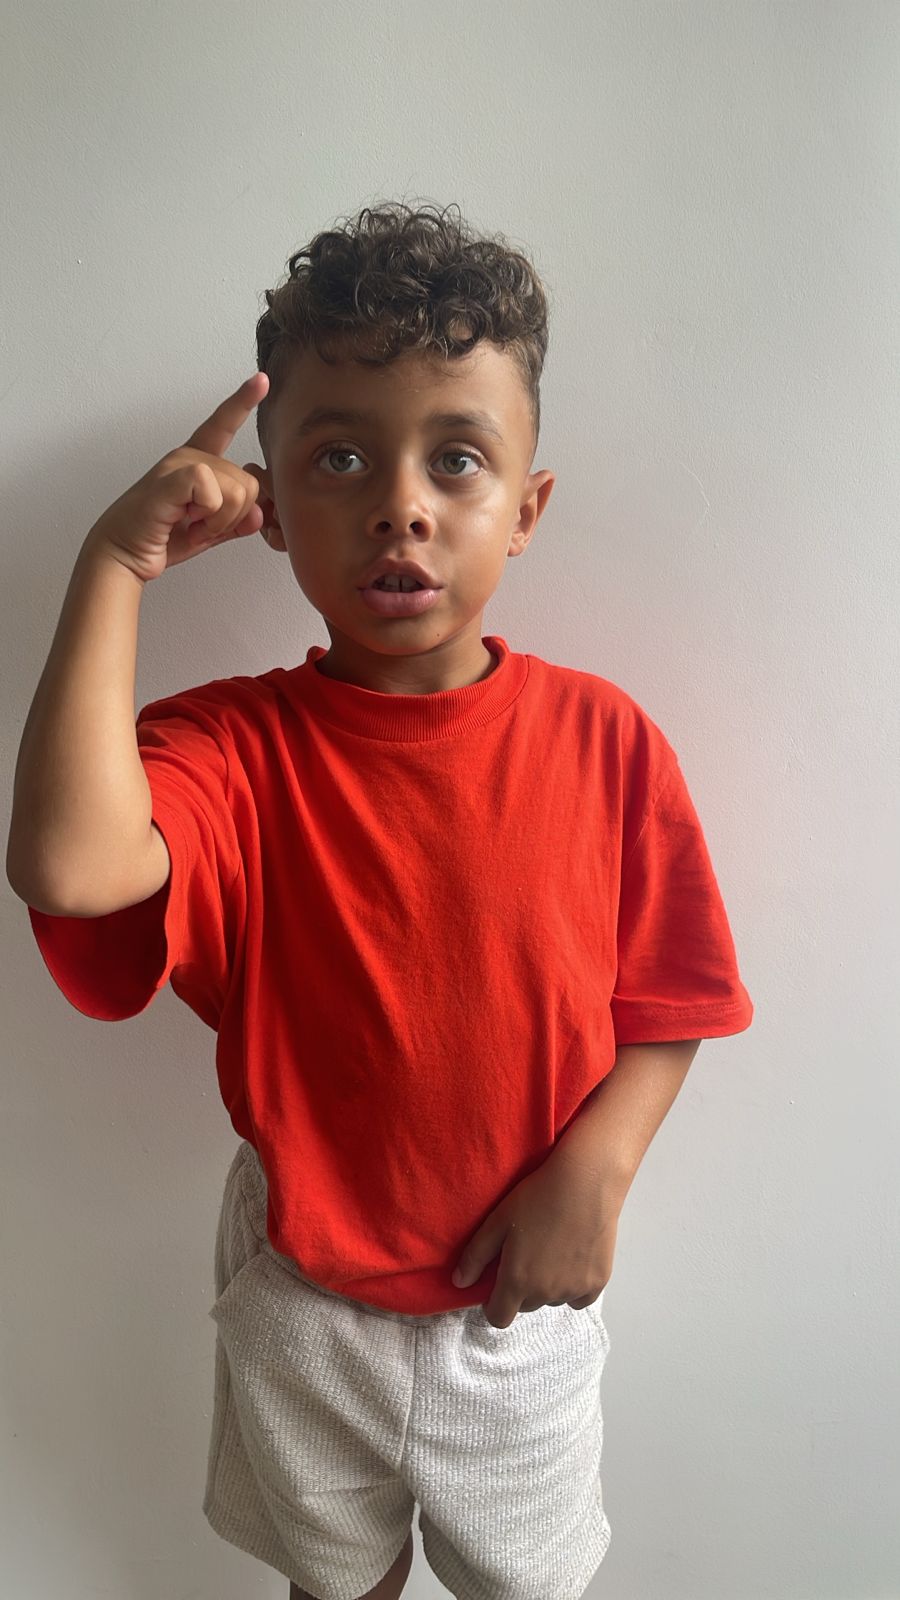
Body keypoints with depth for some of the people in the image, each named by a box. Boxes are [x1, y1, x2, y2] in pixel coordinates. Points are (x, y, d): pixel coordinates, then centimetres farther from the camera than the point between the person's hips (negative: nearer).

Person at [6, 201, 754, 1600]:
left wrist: (593, 1172, -22)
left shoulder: (604, 740, -16)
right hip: (303, 1295, 0)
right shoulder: (235, 747, -19)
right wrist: (115, 569, -33)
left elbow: (667, 1005, -8)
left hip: (524, 1296, 1)